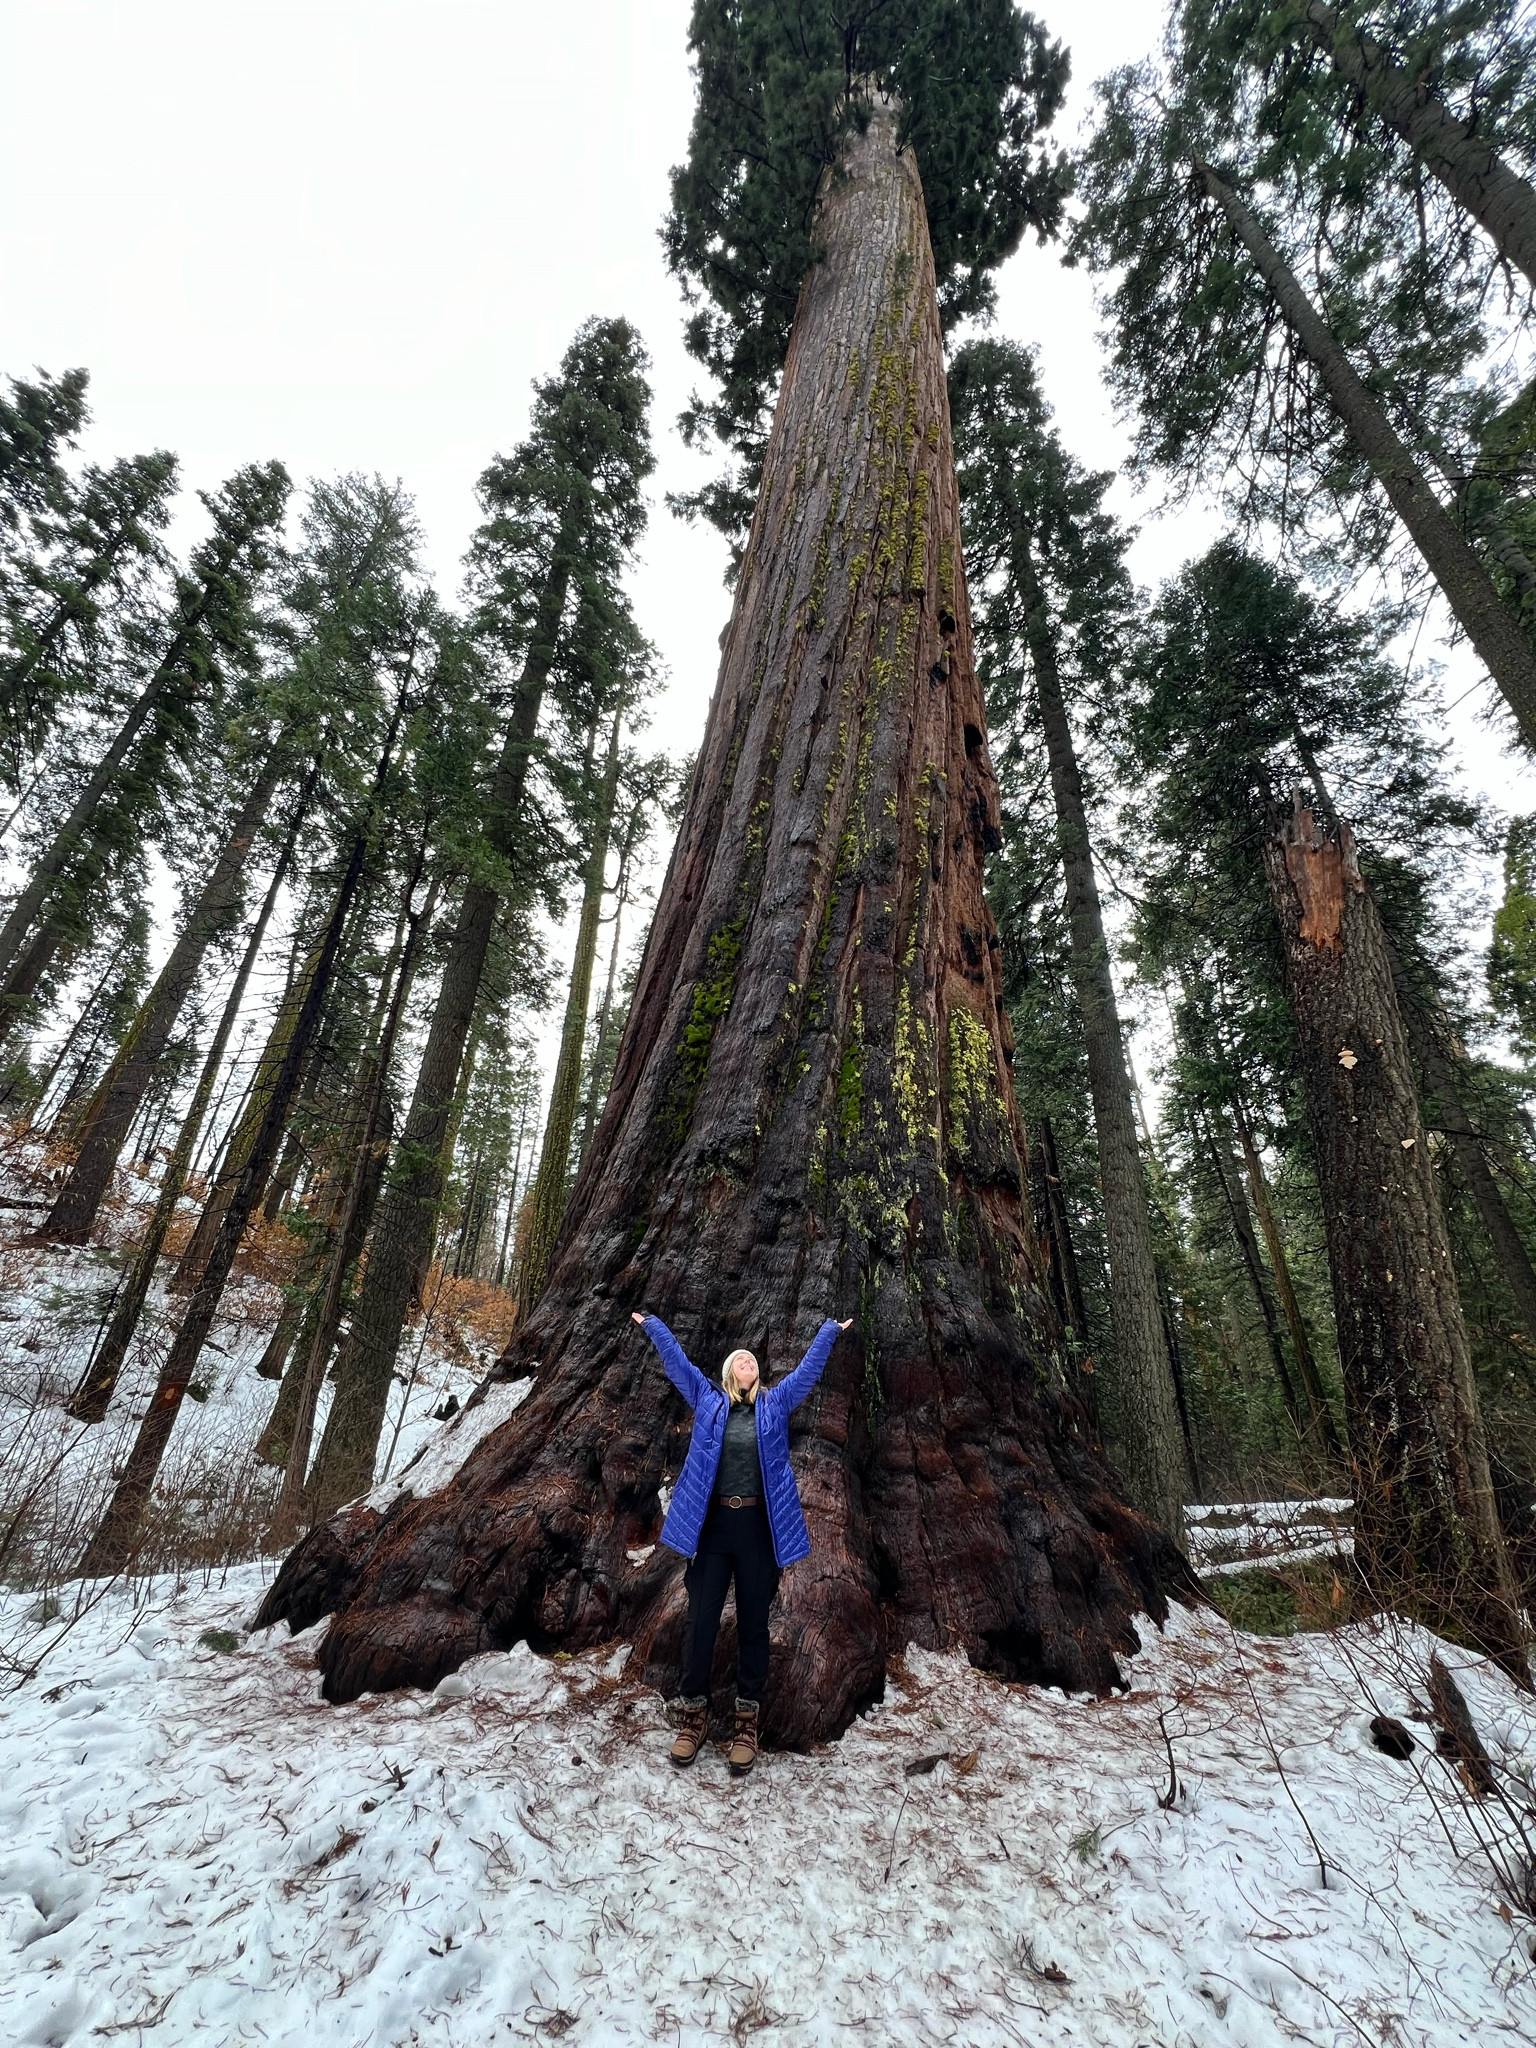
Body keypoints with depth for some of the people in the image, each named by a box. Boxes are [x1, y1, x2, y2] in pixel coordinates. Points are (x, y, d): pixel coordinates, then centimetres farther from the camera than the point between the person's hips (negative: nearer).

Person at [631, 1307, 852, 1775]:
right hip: (711, 1525, 0)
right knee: (701, 1622, 6)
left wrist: (831, 1330, 15)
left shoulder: (775, 1403, 9)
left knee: (753, 1625, 9)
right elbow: (677, 1363, 12)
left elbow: (809, 1368, 12)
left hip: (759, 1527, 0)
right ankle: (693, 1714, 24)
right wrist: (651, 1325, 16)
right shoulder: (707, 1400, 7)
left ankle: (746, 1721, 23)